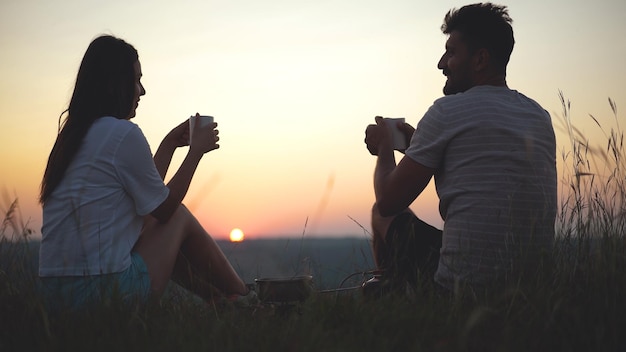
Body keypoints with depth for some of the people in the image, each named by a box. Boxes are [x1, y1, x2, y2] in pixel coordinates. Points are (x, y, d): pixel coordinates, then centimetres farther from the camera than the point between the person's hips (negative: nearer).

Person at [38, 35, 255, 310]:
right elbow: (165, 208, -2)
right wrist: (196, 150, 7)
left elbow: (148, 192, 18)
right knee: (180, 217, 13)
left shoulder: (73, 134, 12)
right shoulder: (124, 132, -13)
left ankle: (220, 298, 33)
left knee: (161, 230, 26)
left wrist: (170, 143, 25)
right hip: (105, 288, -8)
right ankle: (243, 299, 27)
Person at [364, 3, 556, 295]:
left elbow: (388, 201, -5)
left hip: (464, 283, -7)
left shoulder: (448, 110, -11)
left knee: (383, 216, 17)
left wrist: (384, 149, 14)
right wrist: (418, 143, 27)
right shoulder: (540, 116, 9)